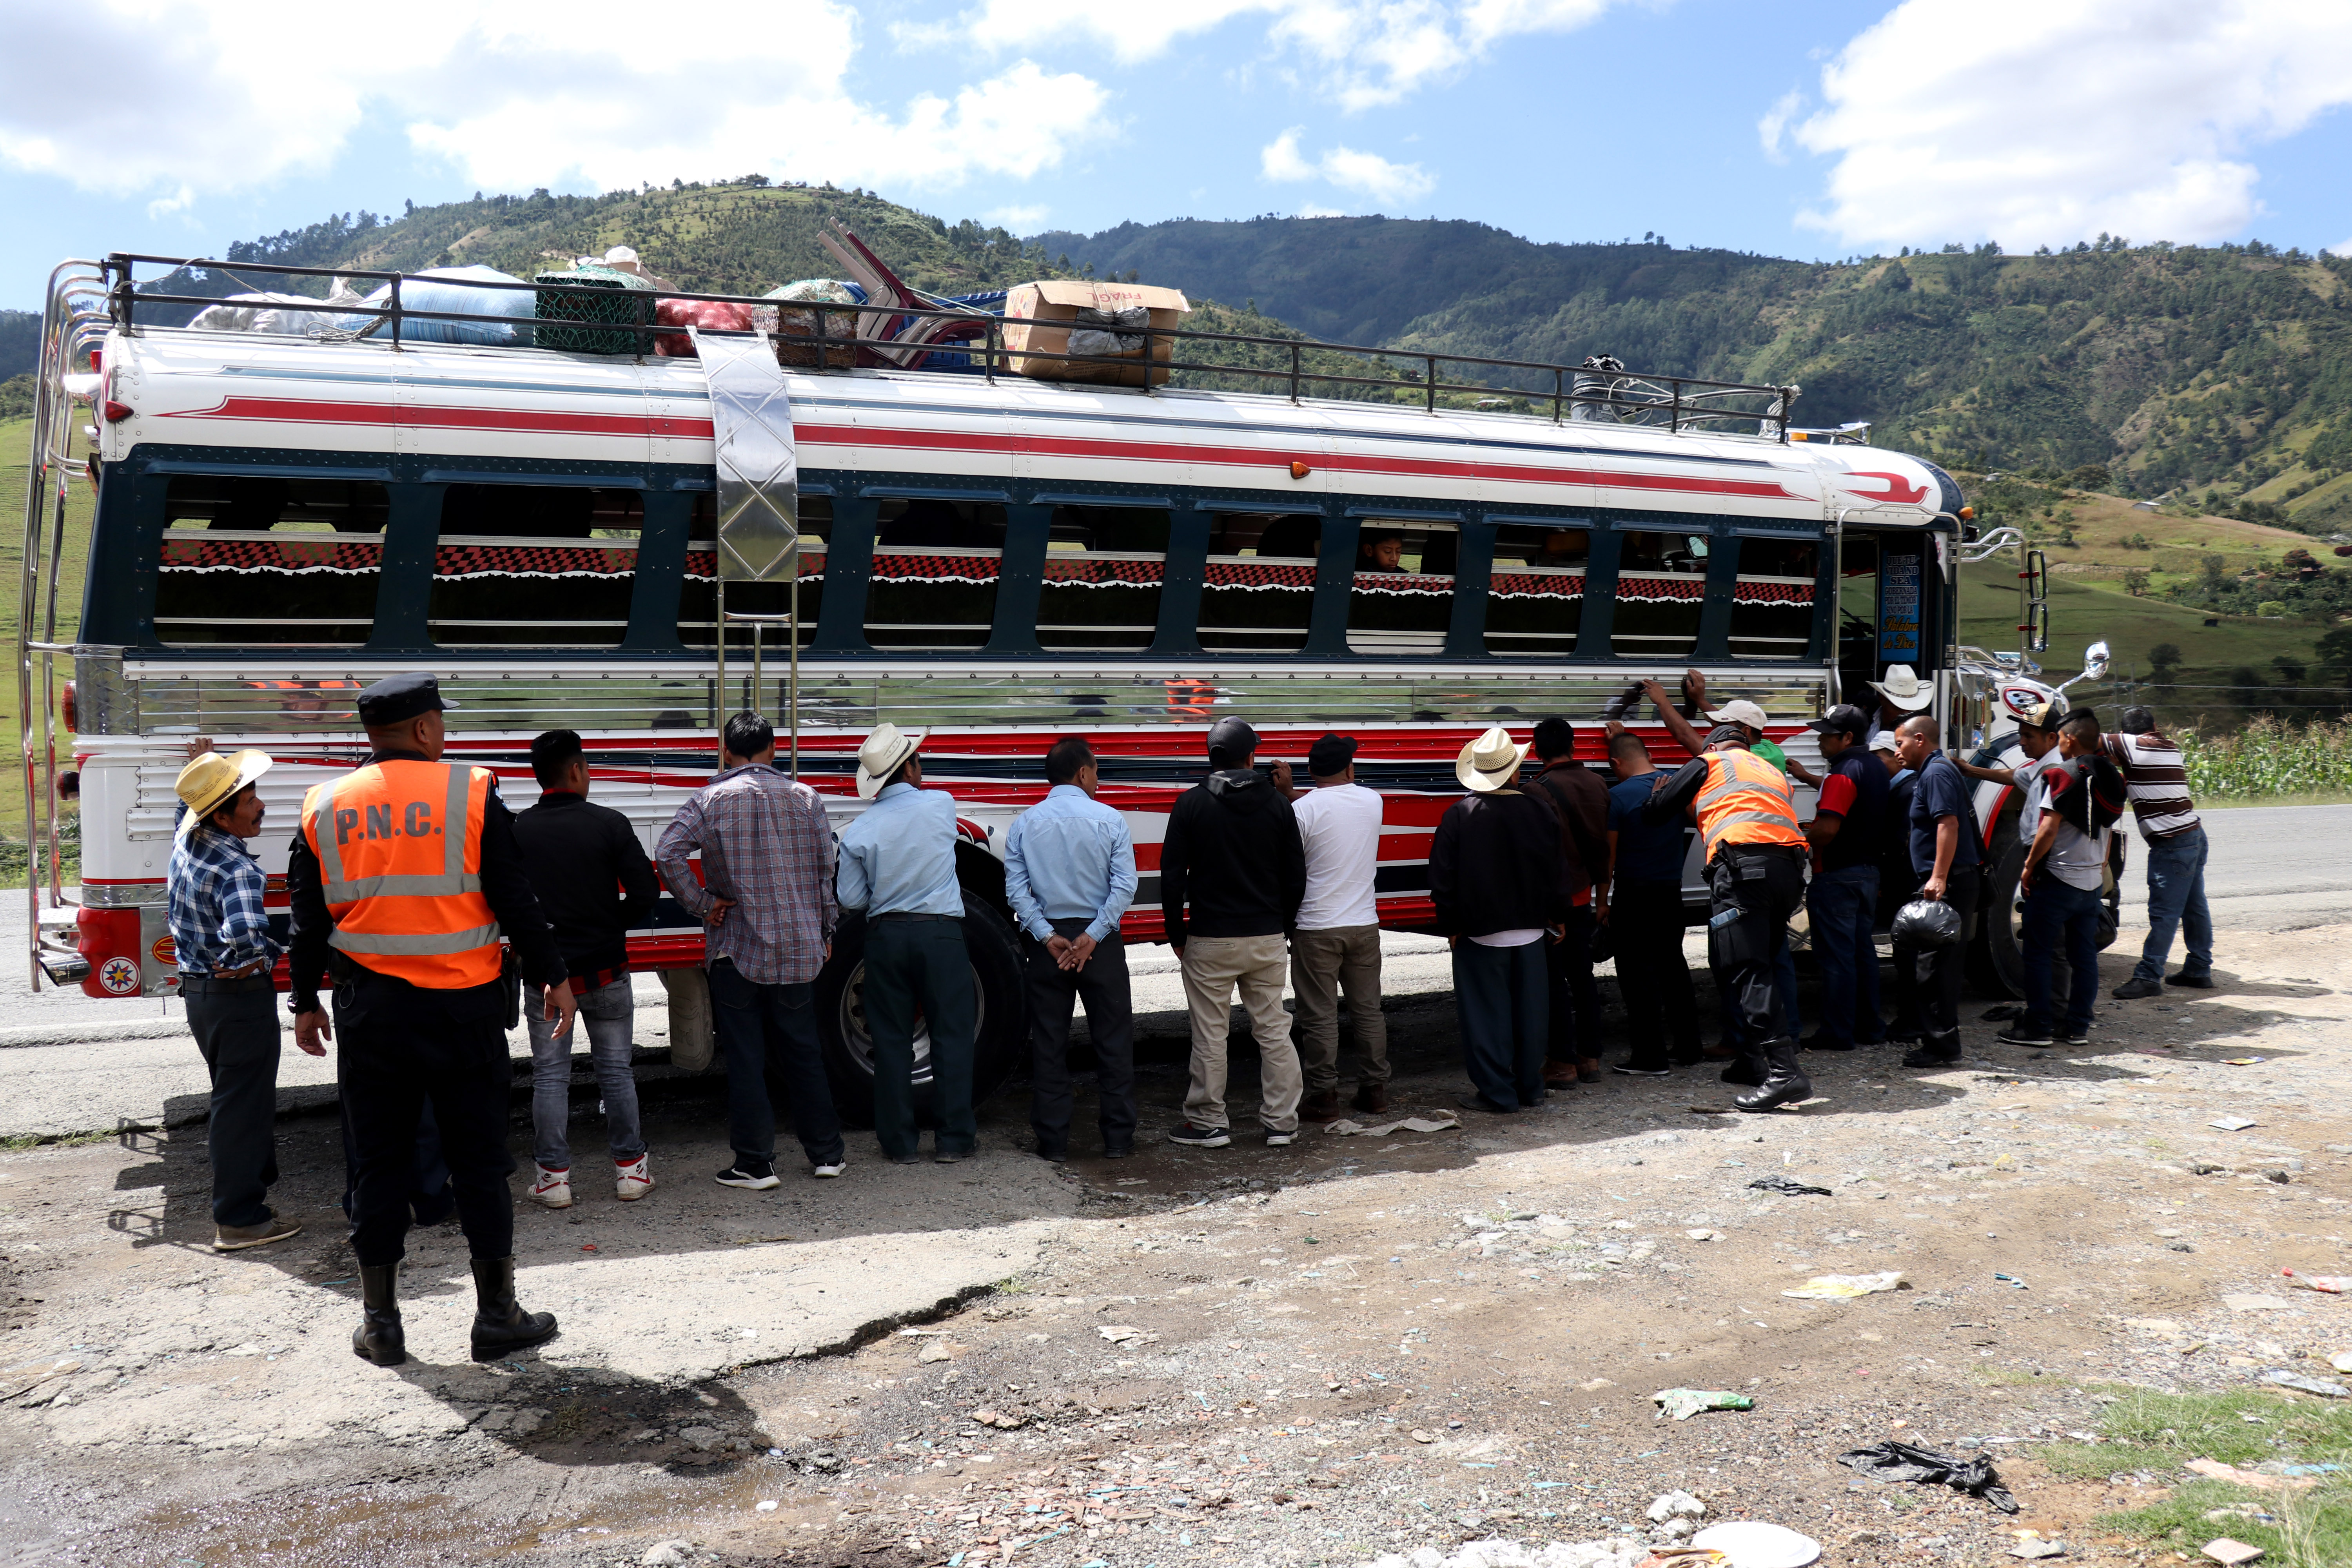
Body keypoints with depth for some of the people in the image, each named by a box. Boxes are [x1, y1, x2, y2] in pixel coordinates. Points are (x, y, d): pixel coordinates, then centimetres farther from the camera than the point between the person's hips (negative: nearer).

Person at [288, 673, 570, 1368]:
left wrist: (306, 1003, 18)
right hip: (462, 1009, -3)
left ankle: (380, 1323, 18)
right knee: (479, 1162, 6)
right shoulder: (471, 794, -6)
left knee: (381, 1163, 11)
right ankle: (497, 1316, 13)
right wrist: (553, 977, 3)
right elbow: (516, 899, -6)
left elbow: (308, 919, 9)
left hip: (369, 1011, 3)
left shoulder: (324, 808, 5)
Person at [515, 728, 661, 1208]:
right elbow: (645, 894, -9)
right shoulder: (610, 824, -8)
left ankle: (553, 1176, 9)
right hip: (606, 969, 0)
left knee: (550, 1075, 9)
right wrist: (611, 926, 8)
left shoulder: (516, 830, -5)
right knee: (615, 1069, 11)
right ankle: (630, 1169, 15)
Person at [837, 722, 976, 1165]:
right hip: (941, 934, -2)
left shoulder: (858, 831, -3)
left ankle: (899, 1142, 14)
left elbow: (851, 899, 1)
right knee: (953, 1033, 6)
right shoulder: (942, 805, -5)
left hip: (885, 937, 2)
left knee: (891, 1040, 9)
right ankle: (954, 1139, 9)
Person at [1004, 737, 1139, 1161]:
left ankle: (1053, 1141, 11)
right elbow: (1124, 886, -13)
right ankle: (1118, 1137, 12)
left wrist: (1048, 937, -9)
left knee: (1048, 1042, 8)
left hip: (1046, 942, 2)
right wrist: (1092, 936, -13)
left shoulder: (1024, 824, 2)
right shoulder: (1109, 820, -4)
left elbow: (1016, 890, -7)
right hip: (1100, 941, -2)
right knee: (1113, 1039, 8)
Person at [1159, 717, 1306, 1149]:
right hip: (1267, 939, 2)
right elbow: (1296, 876, 4)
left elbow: (1172, 876, -6)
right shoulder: (1277, 804, 1)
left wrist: (1177, 935, 4)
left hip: (1210, 939, -2)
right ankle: (1281, 1123, 14)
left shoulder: (1192, 804, -5)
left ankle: (1209, 1123, 14)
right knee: (1275, 1032, 10)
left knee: (1210, 1036, 6)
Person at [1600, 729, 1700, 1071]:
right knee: (1672, 965, 16)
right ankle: (1687, 1048, 22)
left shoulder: (1617, 796, -13)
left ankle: (1650, 1058, 1)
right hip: (1672, 891, 6)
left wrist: (1602, 901, -3)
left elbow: (1609, 853, -10)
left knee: (1638, 973, 0)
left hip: (1633, 895, -6)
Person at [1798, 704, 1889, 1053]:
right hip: (1868, 871, 10)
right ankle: (1869, 1027, 19)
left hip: (1838, 876, -9)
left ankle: (1837, 1033, 0)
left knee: (1836, 955, -4)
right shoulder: (1875, 768, 12)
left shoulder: (1844, 773, -18)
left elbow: (1827, 829, -26)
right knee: (1862, 950, 14)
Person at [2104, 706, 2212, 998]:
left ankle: (2148, 976, -6)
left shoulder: (2133, 746, -9)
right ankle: (2199, 971, 22)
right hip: (2194, 834, 8)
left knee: (2163, 913, -7)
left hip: (2172, 844, -8)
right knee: (2194, 908, 14)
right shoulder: (2171, 748, 14)